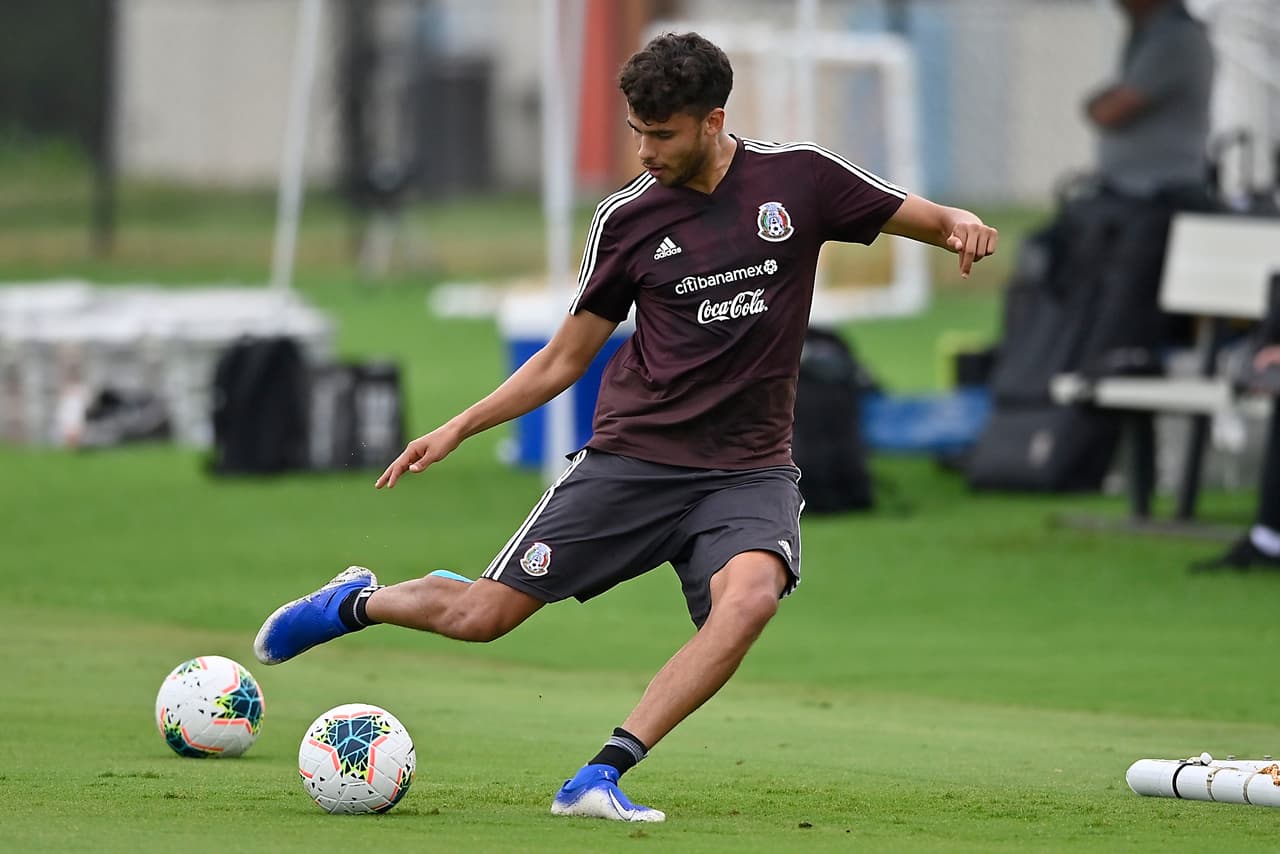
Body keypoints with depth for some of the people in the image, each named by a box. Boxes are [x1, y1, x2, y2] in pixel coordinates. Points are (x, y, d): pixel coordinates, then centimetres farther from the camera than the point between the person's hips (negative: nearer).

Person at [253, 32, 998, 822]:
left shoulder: (799, 180, -2)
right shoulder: (628, 219, 2)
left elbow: (924, 220, 6)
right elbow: (567, 356, 11)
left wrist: (959, 224, -19)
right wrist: (458, 428, 5)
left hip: (748, 472, -1)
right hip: (634, 456, 1)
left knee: (751, 596, -33)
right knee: (482, 615, -3)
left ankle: (602, 777, -29)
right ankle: (355, 604, 31)